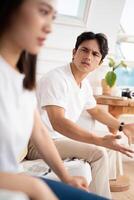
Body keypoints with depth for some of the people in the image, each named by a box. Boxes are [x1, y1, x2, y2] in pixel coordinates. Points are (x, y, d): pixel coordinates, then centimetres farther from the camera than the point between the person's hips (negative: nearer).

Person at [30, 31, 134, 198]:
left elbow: (96, 111, 24)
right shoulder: (56, 78, -22)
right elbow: (58, 122, -33)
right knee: (98, 153, -19)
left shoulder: (84, 84, 5)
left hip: (59, 139, 9)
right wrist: (100, 141, -37)